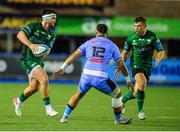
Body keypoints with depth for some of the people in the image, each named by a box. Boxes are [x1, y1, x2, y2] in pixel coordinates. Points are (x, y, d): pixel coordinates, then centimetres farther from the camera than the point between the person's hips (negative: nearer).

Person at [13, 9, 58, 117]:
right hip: (28, 59, -8)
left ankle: (19, 101, 40)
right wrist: (30, 44, -32)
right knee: (44, 79, -22)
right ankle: (48, 108, -15)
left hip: (38, 60, 8)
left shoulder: (51, 34, 8)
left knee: (34, 87, 12)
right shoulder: (34, 26, -9)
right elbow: (20, 35, -19)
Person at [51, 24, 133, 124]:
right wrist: (128, 80, 21)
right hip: (101, 78, -3)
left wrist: (62, 69, 8)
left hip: (86, 76, 3)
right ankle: (118, 119, 30)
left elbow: (74, 55, 8)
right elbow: (121, 64, 10)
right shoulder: (112, 45, 11)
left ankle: (65, 117, 30)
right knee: (117, 94, 20)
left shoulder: (89, 42, 16)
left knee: (78, 95, 30)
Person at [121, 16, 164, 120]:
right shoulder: (131, 38, -1)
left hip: (147, 66, 1)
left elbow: (161, 51, -3)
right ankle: (140, 110, -15)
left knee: (137, 92, 3)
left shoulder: (152, 36, -5)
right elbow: (125, 52, 11)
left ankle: (123, 99, 32)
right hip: (136, 64, -1)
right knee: (142, 83, -26)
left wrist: (158, 58, -25)